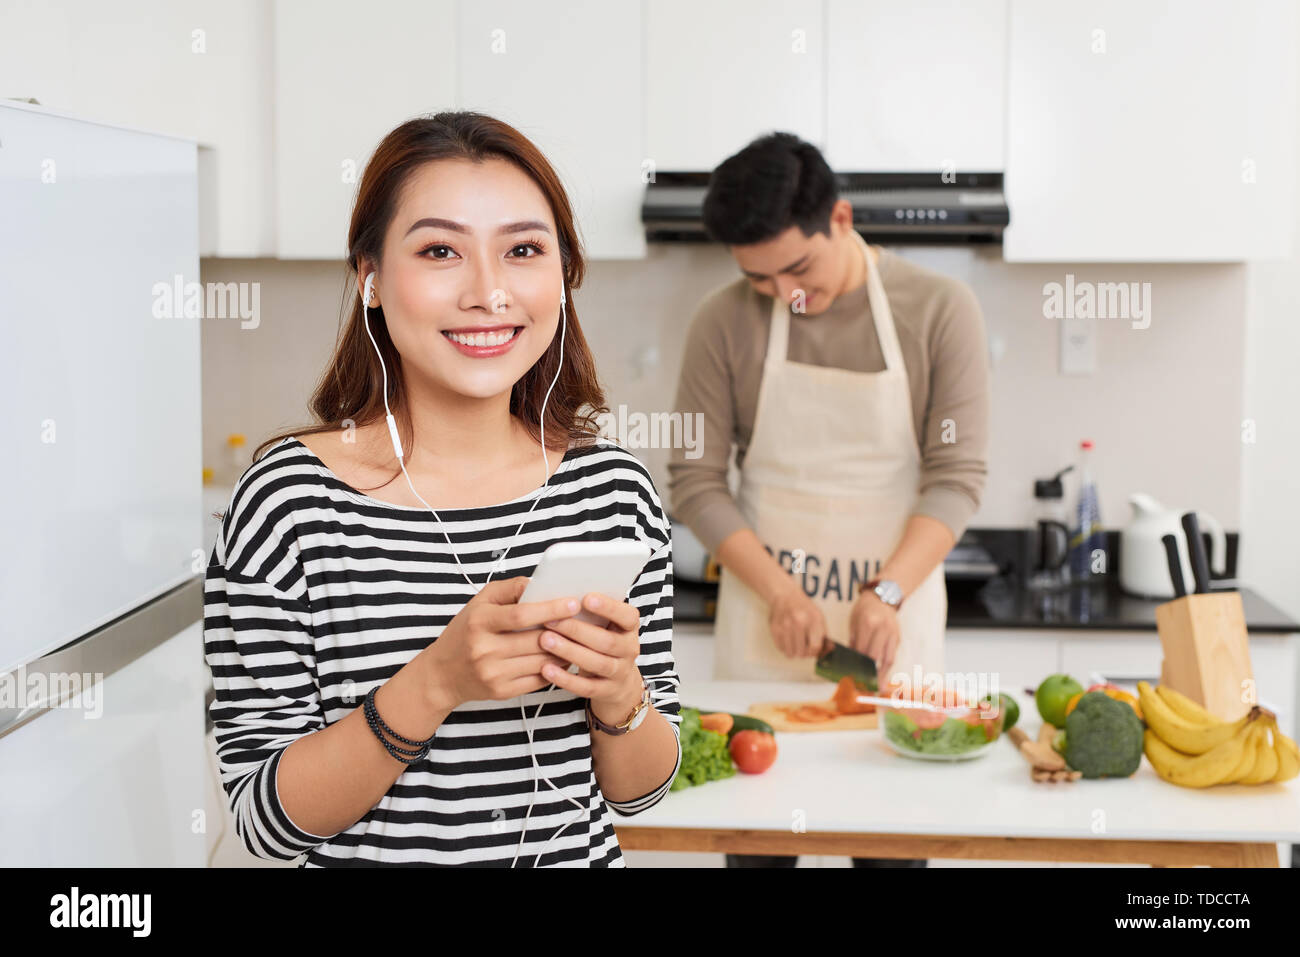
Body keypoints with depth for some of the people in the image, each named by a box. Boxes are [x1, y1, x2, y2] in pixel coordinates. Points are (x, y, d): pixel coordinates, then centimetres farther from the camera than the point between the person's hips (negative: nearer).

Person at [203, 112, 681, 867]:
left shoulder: (614, 486, -9)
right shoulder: (289, 500, -17)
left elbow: (642, 789, -2)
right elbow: (266, 817, -17)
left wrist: (619, 692, -21)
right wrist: (436, 683, -29)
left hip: (581, 853, 3)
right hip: (375, 856, -2)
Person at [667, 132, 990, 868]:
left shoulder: (939, 309, -3)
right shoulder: (725, 323, 0)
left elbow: (958, 476, -5)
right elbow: (696, 481, 0)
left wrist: (887, 593, -18)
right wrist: (780, 593, -11)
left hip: (894, 620, -1)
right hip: (764, 613, 1)